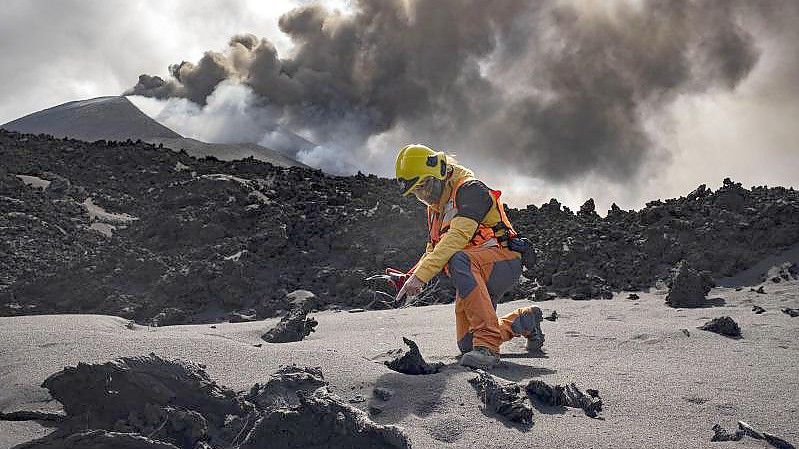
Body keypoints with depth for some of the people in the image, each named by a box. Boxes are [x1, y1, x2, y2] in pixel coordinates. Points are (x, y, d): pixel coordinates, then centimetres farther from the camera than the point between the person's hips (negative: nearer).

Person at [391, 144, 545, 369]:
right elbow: (432, 253, 19)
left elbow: (457, 237, -27)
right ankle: (526, 320, 34)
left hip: (504, 261, -10)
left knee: (459, 260, -40)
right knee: (467, 345, 9)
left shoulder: (469, 189, -13)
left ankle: (487, 344, -41)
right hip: (476, 277, 10)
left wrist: (420, 275, -33)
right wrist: (407, 278, 0)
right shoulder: (434, 209, 17)